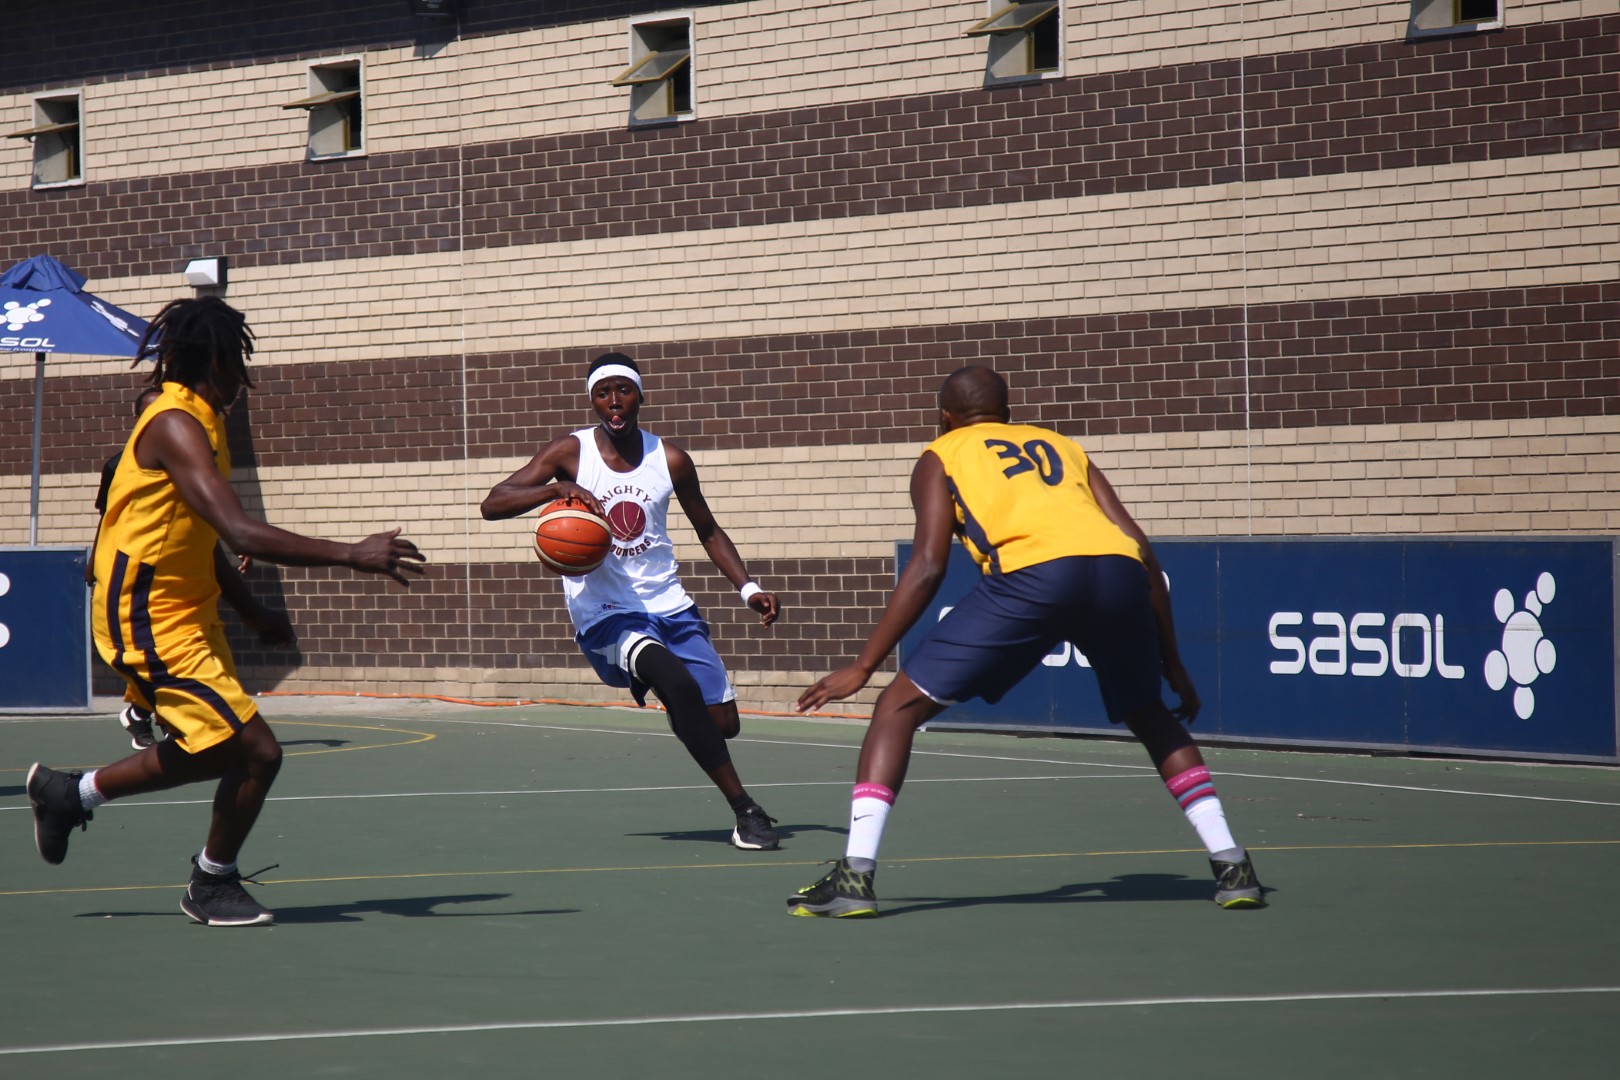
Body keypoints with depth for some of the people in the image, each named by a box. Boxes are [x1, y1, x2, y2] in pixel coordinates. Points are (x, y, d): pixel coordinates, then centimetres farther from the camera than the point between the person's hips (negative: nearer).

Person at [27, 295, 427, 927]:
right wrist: (353, 556, -33)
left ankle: (70, 793, 34)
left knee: (216, 753, 20)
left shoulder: (198, 424, 11)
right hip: (152, 622, -10)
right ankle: (213, 886, 10)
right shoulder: (177, 427, -21)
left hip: (187, 612, 10)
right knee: (256, 752, -11)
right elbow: (240, 534, -32)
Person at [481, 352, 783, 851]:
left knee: (723, 722, -1)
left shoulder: (669, 459, 4)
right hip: (605, 616, -4)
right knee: (680, 684, -31)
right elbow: (492, 504, -12)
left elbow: (709, 533, 16)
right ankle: (745, 809, -21)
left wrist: (748, 589, 2)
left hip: (669, 606, 4)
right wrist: (557, 488, -30)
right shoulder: (571, 453, -5)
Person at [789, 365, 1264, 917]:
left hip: (1032, 574, -4)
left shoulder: (941, 456, 26)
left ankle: (855, 876, -2)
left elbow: (928, 567, 11)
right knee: (1151, 717, 30)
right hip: (1119, 569, 4)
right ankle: (1232, 866, 23)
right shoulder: (1063, 446, 36)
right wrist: (1172, 663, 30)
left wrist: (862, 667, 13)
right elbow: (1143, 553, 26)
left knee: (899, 707, 9)